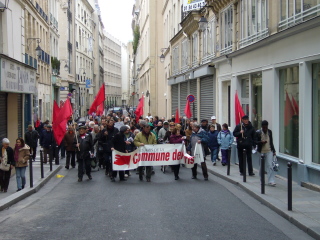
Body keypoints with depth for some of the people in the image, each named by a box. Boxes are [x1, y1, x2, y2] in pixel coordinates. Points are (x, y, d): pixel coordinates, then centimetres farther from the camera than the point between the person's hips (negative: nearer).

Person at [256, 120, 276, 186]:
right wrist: (261, 142, -22)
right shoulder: (258, 132, -5)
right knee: (262, 166, 9)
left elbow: (271, 142, 14)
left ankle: (271, 181, -13)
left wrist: (273, 151, 13)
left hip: (269, 151, 1)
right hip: (261, 152, -1)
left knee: (270, 165, -10)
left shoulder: (270, 132, 6)